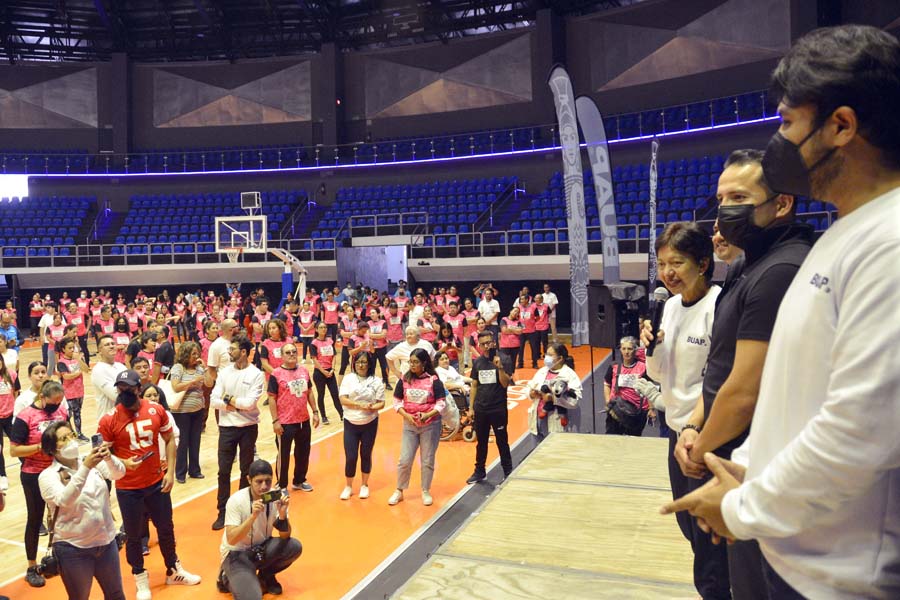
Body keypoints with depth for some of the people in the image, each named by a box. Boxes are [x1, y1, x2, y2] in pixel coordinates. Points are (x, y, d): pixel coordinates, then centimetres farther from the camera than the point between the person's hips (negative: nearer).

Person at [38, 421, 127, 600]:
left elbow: (119, 473, -13)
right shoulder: (47, 476, -10)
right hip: (73, 548, -4)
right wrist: (85, 468, -36)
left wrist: (109, 458, -33)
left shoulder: (93, 463, 1)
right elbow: (64, 500, -26)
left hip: (106, 541, 4)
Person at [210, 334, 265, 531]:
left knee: (246, 470, 11)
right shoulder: (224, 372, 1)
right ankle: (222, 512, 16)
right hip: (227, 427, 2)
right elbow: (213, 400, -6)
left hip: (248, 427, -2)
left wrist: (228, 399, -9)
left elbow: (250, 402, -19)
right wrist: (235, 406, -16)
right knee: (224, 471, 5)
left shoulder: (256, 374, -9)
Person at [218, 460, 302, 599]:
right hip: (236, 553, -4)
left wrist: (282, 514, -31)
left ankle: (265, 575, 7)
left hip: (261, 548, 5)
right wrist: (253, 516, -41)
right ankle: (227, 579, 8)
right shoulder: (236, 500, -22)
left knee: (294, 547, -21)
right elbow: (231, 540, -28)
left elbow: (285, 536, -12)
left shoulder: (276, 497, -13)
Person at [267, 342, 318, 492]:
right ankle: (282, 486, 22)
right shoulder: (276, 374, -12)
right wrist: (275, 421, -13)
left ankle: (299, 481, 35)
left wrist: (315, 412, 10)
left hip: (304, 420, 5)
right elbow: (272, 398, -11)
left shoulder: (304, 370, 3)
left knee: (303, 452, 17)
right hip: (285, 422, -5)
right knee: (283, 455, 7)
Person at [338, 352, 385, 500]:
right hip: (350, 423, 0)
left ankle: (364, 485, 29)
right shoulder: (348, 378, -4)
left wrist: (372, 408, -23)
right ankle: (348, 487, 20)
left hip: (370, 424, 0)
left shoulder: (376, 381, -4)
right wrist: (360, 405, -22)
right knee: (350, 456, 0)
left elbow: (381, 403, -3)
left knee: (366, 454, 12)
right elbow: (343, 399, -10)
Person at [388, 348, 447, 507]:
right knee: (405, 460, 4)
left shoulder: (434, 380, -9)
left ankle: (426, 492, 25)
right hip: (409, 424, 2)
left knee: (428, 460, 9)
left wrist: (428, 415, -25)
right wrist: (406, 415, -15)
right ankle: (399, 491, 21)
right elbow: (397, 401, 1)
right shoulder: (404, 380, -2)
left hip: (431, 425, -2)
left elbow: (441, 403, -10)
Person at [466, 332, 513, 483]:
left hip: (498, 409, -4)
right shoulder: (478, 362, 4)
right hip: (480, 409, 4)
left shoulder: (502, 359, -9)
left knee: (502, 441, 7)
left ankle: (508, 471, 21)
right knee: (481, 441, 15)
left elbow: (505, 384, -15)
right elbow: (474, 385, 10)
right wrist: (471, 407, 9)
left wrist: (500, 367, -29)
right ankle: (479, 471, 28)